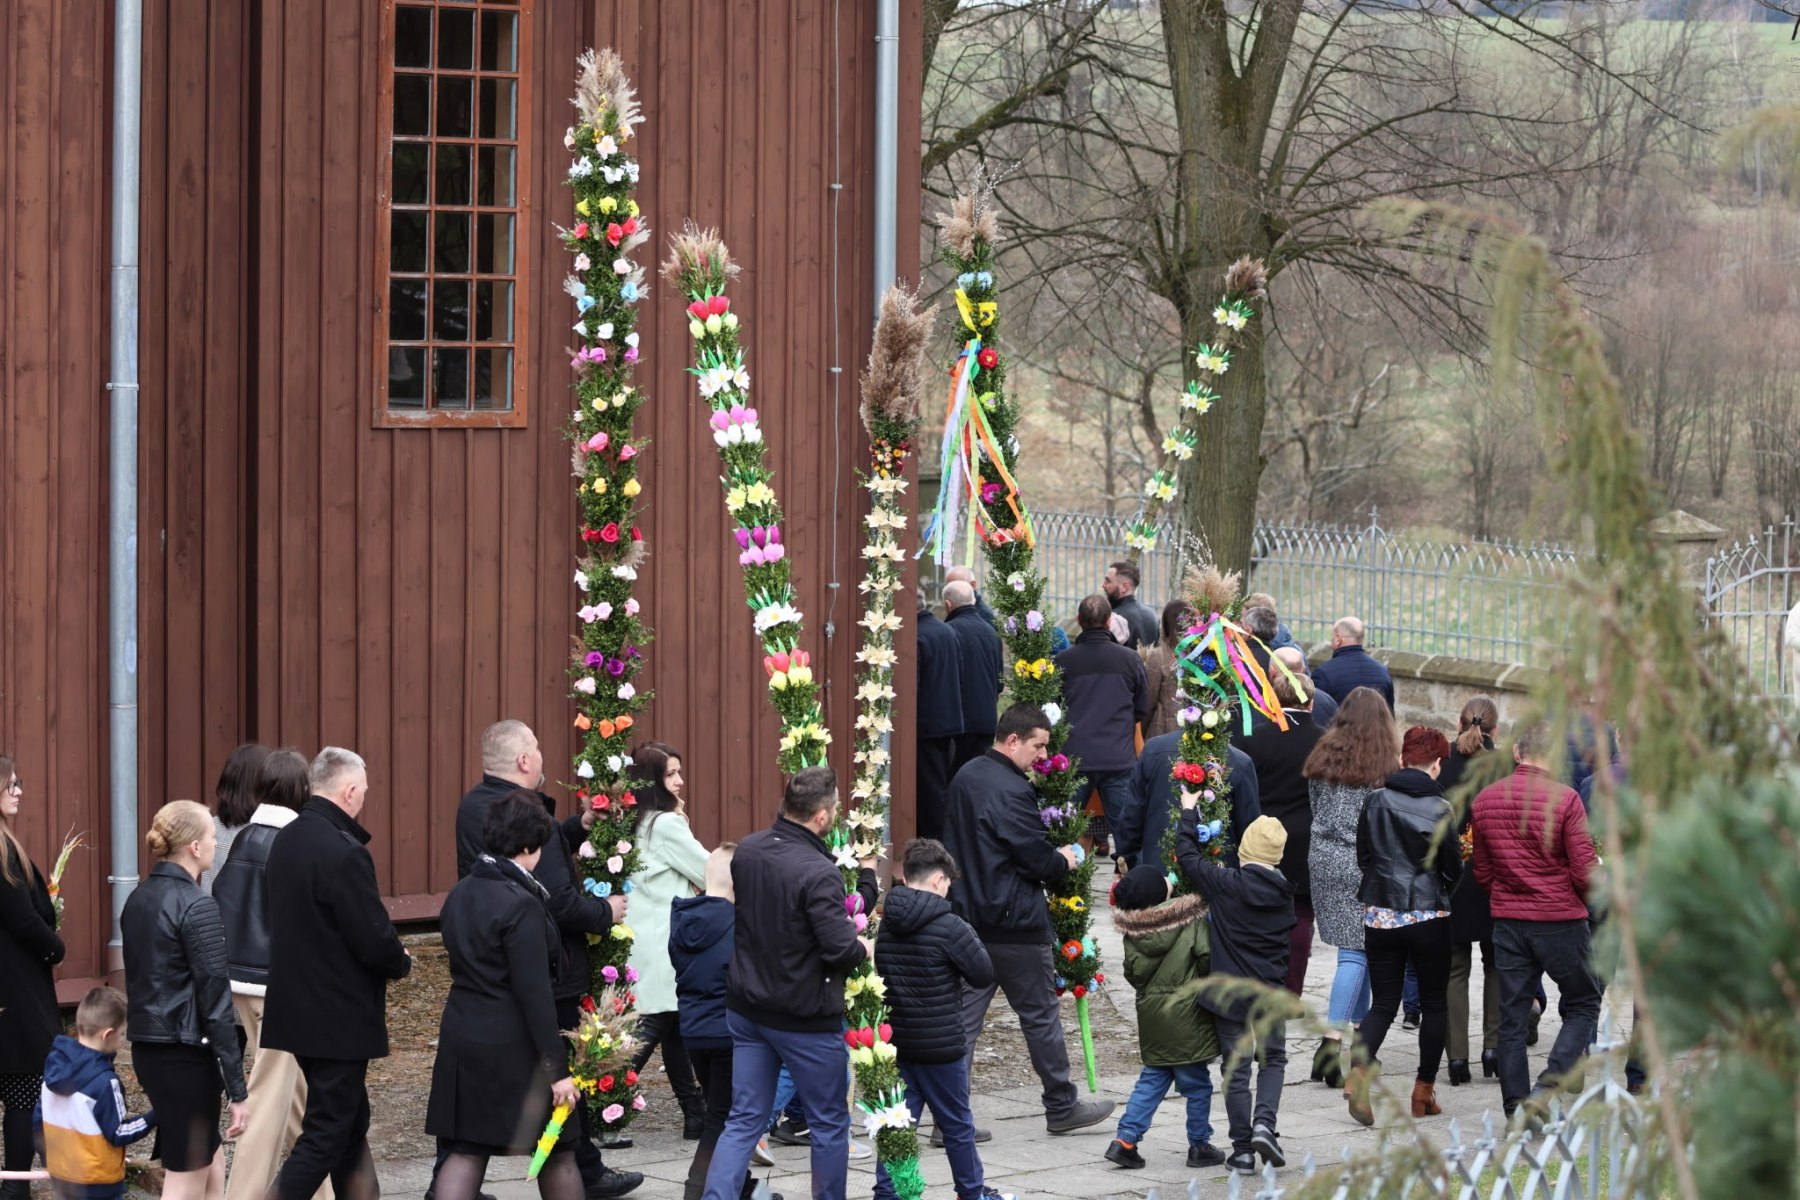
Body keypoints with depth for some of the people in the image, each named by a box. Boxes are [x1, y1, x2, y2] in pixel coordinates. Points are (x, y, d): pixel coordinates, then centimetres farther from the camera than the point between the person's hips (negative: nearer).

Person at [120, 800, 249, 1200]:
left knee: (210, 1166, 17)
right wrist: (237, 1089, -15)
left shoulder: (138, 900, 9)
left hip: (146, 1047, 8)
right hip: (186, 1053, -8)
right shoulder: (197, 907, -16)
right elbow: (216, 1001, -17)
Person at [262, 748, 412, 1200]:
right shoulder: (344, 853, -22)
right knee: (326, 1136, -3)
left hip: (297, 1006, 9)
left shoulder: (286, 841, 7)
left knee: (351, 1125, 19)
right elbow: (374, 939, -22)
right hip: (339, 1018, -9)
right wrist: (401, 962, 1)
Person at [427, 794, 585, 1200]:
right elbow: (534, 994, -19)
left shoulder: (460, 894, 6)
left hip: (462, 1040, 7)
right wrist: (556, 1067, -16)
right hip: (514, 1046, -7)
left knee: (465, 1151, 6)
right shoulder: (520, 906, -18)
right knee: (556, 1154, 9)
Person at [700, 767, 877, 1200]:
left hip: (746, 1010, 6)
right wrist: (862, 949, -3)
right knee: (829, 1124, 12)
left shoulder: (747, 851, -1)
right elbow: (841, 949, -27)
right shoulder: (817, 872, -24)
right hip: (805, 1019, -6)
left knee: (743, 1121, 10)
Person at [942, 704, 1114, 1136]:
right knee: (1040, 1014, 7)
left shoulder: (965, 778, 9)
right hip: (1013, 922, -8)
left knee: (963, 1016, 7)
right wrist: (1064, 860, 5)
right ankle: (1061, 1107, 19)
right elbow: (1038, 860, -18)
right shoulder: (1011, 791, -20)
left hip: (969, 917, 8)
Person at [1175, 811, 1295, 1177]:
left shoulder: (1225, 883, -13)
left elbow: (1187, 856, -3)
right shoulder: (1282, 894, -1)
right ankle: (1265, 1122, -5)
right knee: (1273, 1060, 18)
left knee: (1236, 1069, 6)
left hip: (1229, 992, -2)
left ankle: (1243, 1149, 7)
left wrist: (1189, 813, 10)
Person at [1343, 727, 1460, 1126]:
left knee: (1384, 1003, 8)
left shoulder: (1375, 802, -3)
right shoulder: (1440, 809, -12)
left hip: (1381, 915, 3)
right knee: (1434, 1003, 12)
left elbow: (1362, 857, 5)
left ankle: (1359, 1072, -16)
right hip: (1428, 915, -3)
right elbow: (1452, 868, -5)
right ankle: (1424, 1090, 14)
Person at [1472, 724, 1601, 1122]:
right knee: (1583, 1005, 9)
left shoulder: (1485, 799, 3)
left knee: (1511, 1017, 9)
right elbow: (1584, 870, -12)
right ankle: (1550, 1083, -9)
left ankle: (1516, 1106, 10)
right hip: (1561, 920, -4)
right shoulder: (1564, 798, -12)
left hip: (1507, 921, 4)